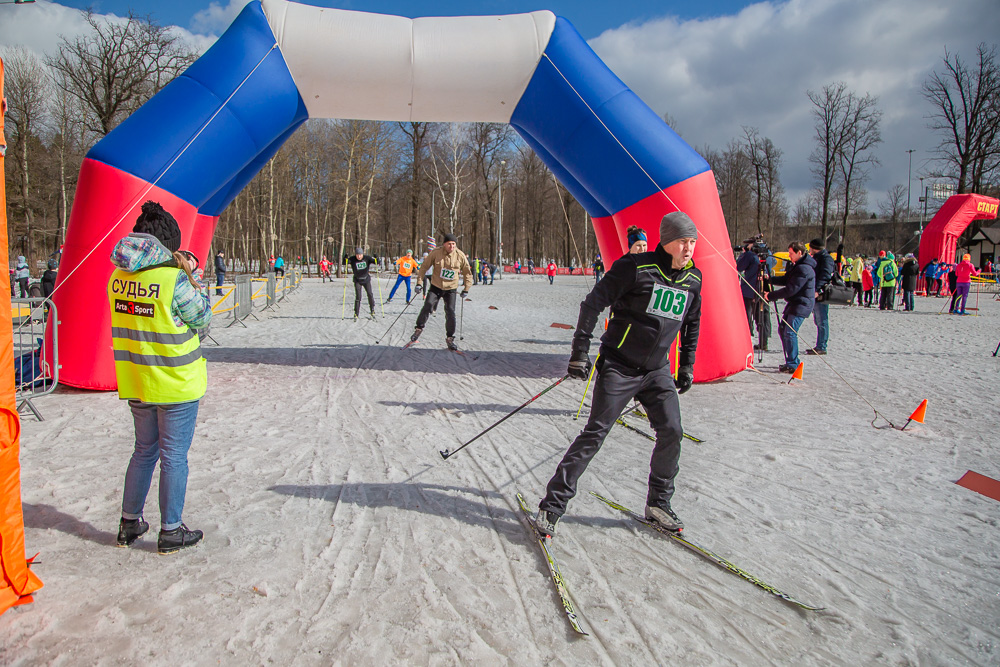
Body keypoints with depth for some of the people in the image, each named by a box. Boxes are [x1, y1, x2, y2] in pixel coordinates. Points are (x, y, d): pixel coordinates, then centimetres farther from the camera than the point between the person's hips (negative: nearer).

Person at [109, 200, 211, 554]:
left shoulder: (118, 276, 0)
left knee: (144, 450, 21)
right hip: (175, 382, -6)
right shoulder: (174, 279, -20)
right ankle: (171, 531, 16)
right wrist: (189, 277, 0)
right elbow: (202, 317, -8)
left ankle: (130, 523, 30)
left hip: (135, 381, 6)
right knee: (174, 456, 6)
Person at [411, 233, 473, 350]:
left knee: (450, 313, -6)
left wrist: (466, 289, 6)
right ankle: (418, 329, 6)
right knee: (428, 306, -15)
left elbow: (467, 273, 6)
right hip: (436, 287, -1)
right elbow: (424, 266, 0)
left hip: (451, 289, 1)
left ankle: (450, 338, 8)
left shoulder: (460, 256, -7)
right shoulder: (436, 253, -11)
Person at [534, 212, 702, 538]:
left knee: (671, 432, -2)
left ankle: (658, 503, 19)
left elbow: (692, 325, 21)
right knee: (594, 434, -8)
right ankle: (552, 505, -1)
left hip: (658, 371, 6)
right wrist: (580, 350, -15)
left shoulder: (693, 279, 6)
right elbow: (593, 303, -12)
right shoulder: (636, 267, -14)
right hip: (619, 367, -5)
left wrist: (687, 366, 18)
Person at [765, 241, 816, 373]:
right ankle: (790, 361, 19)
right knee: (782, 329, 11)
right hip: (793, 303, 11)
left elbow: (791, 289, -23)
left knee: (790, 332, -15)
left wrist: (771, 296, -17)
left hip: (801, 305, -11)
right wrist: (770, 279, 3)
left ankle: (793, 364, -10)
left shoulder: (804, 269, -19)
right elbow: (785, 280, 17)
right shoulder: (796, 266, 14)